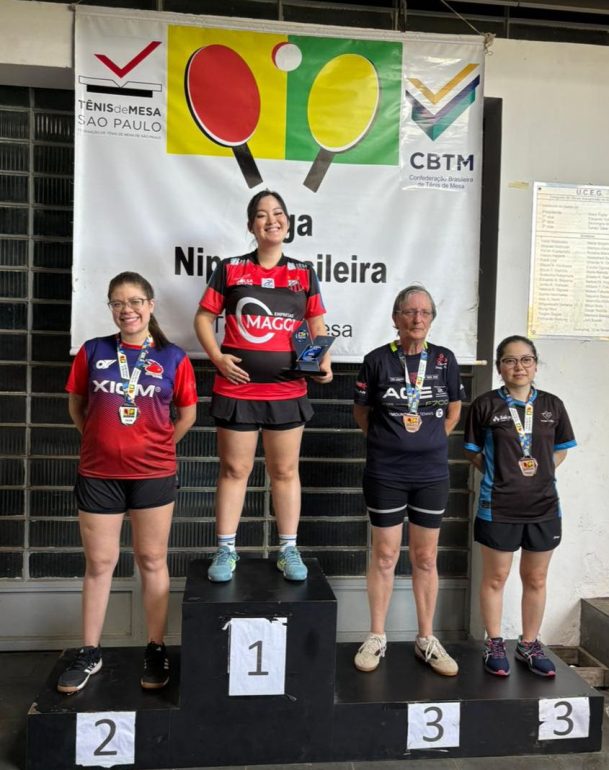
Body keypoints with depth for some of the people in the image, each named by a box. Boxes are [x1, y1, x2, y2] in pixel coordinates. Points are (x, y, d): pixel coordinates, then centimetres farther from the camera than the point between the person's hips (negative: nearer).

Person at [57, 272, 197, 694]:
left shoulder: (174, 358, -3)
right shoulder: (92, 352, 1)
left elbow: (187, 413, 5)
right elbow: (76, 406, 11)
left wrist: (154, 448, 6)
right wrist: (102, 440, 9)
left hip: (154, 474, -1)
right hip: (97, 474, 1)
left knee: (152, 561, 9)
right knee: (99, 563, 11)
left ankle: (156, 651, 24)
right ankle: (90, 653, 27)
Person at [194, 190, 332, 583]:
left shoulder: (304, 273, 7)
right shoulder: (230, 269, 3)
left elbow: (317, 323, 11)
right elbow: (204, 318, 5)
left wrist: (323, 359, -7)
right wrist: (217, 357, -10)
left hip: (288, 390, 1)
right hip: (237, 388, -1)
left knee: (285, 470, 10)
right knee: (234, 469, 8)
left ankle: (289, 549, 22)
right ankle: (227, 550, 21)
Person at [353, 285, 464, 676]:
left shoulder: (444, 360, 1)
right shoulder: (377, 360, -5)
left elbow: (454, 410, 13)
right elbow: (361, 411, 5)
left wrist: (432, 442, 6)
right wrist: (387, 440, 2)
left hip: (431, 472, 2)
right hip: (385, 472, -2)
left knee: (426, 558, 11)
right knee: (385, 556, 7)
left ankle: (427, 640, 26)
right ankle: (377, 637, 22)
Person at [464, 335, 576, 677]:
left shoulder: (552, 405, 2)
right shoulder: (486, 405, -6)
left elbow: (561, 449, 12)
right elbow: (473, 452, 3)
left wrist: (542, 471, -1)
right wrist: (499, 474, -4)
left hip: (544, 507, 3)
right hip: (498, 508, -3)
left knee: (536, 580, 14)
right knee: (496, 578, 10)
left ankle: (530, 645, 31)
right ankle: (495, 645, 26)